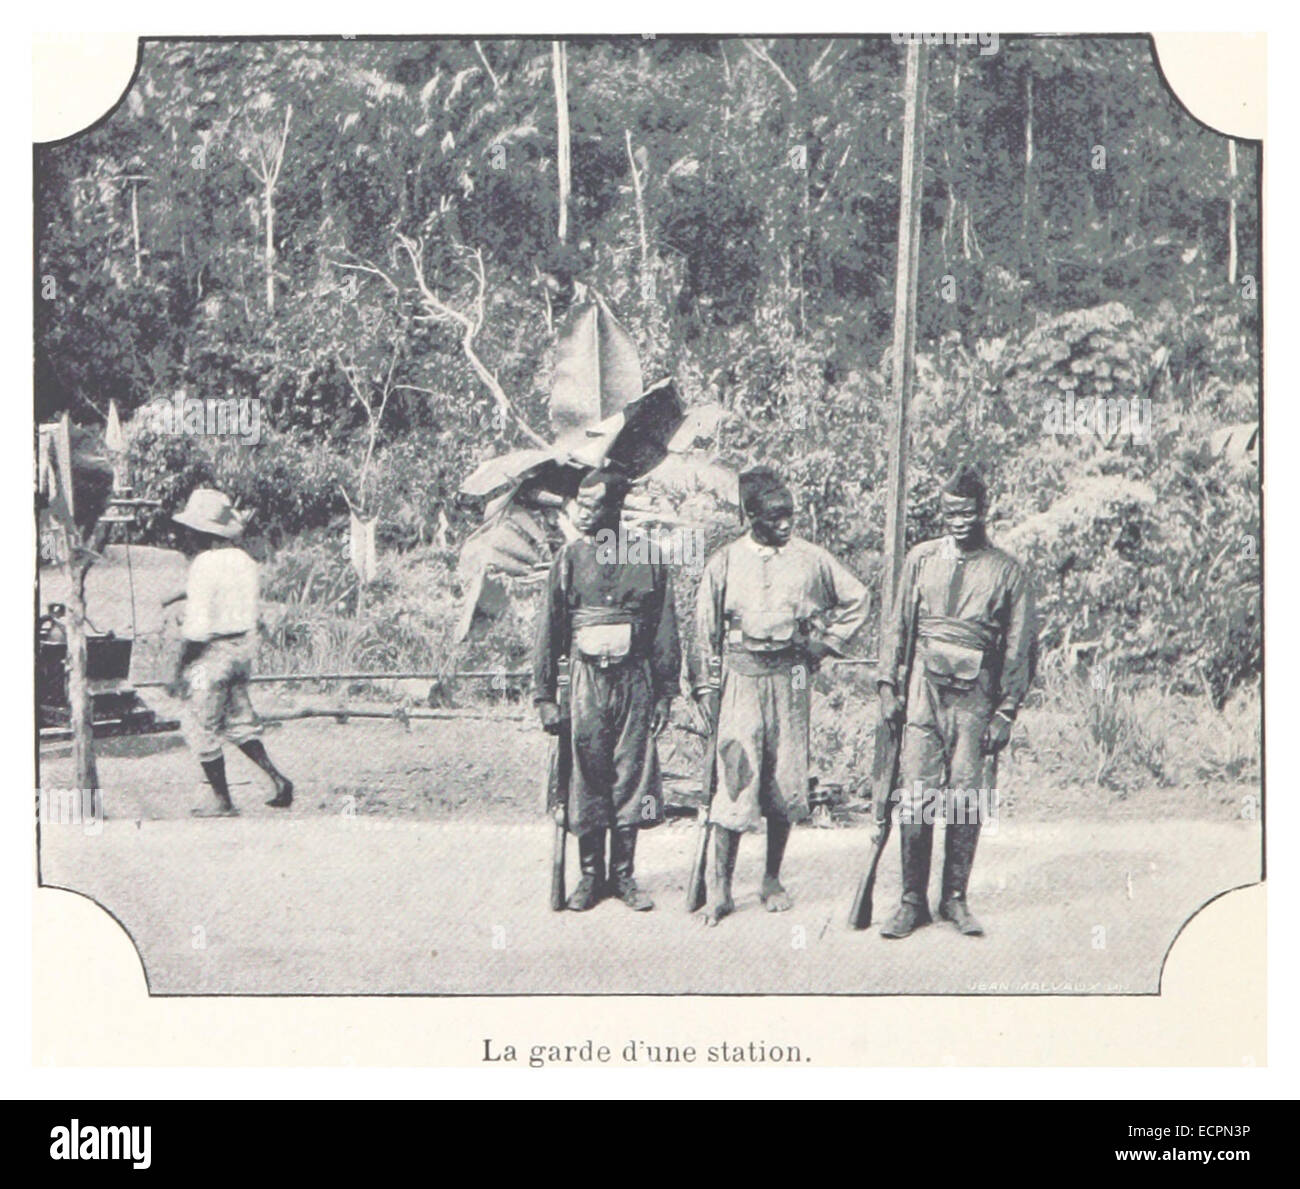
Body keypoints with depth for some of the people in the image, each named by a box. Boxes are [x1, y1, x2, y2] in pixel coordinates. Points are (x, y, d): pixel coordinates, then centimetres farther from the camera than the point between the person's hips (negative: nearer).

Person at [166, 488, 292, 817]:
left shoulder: (204, 565, -18)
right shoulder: (244, 561, 7)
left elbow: (198, 625, -20)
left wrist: (181, 672, -14)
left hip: (212, 652, -8)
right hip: (242, 648, 8)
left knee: (200, 727, 5)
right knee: (238, 721, 19)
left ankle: (222, 802, 9)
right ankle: (277, 778, 6)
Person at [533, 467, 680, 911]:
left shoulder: (647, 557, 1)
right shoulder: (569, 558, 2)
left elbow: (665, 628, 5)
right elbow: (548, 630, 4)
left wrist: (665, 692, 1)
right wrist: (544, 696, 0)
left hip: (636, 679, 0)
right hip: (588, 678, 0)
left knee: (631, 777, 5)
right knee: (587, 779, 3)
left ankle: (624, 876, 16)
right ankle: (590, 876, 15)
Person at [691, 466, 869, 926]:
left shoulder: (811, 559, 3)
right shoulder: (724, 562, 2)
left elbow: (855, 600, 17)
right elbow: (706, 629, 6)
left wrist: (824, 645, 8)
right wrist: (706, 688, 2)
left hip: (789, 676, 2)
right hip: (740, 676, -1)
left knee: (785, 780, 5)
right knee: (735, 776, -8)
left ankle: (773, 880, 20)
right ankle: (720, 888, -3)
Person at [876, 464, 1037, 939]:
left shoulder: (1007, 571, 5)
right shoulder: (921, 559, 10)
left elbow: (1019, 646, 5)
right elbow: (897, 626, 15)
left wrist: (1005, 713, 0)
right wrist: (888, 684, 6)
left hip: (974, 693, -1)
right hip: (923, 687, 1)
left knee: (965, 798, -1)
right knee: (915, 795, -3)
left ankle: (955, 898, 11)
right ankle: (913, 900, 5)